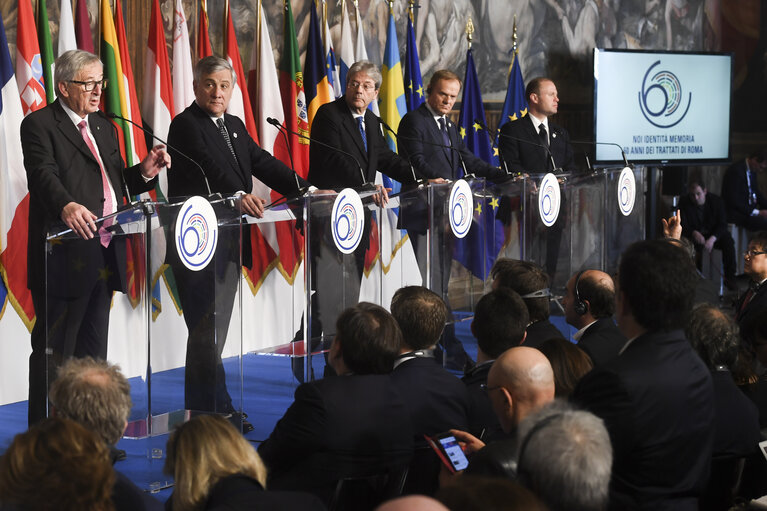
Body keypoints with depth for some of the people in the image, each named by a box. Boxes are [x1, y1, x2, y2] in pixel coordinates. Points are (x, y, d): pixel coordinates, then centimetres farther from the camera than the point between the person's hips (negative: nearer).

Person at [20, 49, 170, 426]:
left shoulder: (104, 127, 19)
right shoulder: (40, 125, -6)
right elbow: (44, 176, -22)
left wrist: (144, 172, 1)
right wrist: (67, 205, -42)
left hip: (104, 257, 8)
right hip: (64, 257, -8)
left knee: (93, 352, 14)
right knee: (54, 352, -4)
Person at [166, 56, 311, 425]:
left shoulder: (235, 127, 17)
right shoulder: (186, 125, -9)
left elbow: (263, 164, 13)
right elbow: (210, 166, -26)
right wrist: (239, 196, -42)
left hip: (229, 243, 9)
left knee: (215, 330, 13)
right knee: (207, 329, -5)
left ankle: (200, 409, 21)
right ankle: (216, 410, -1)